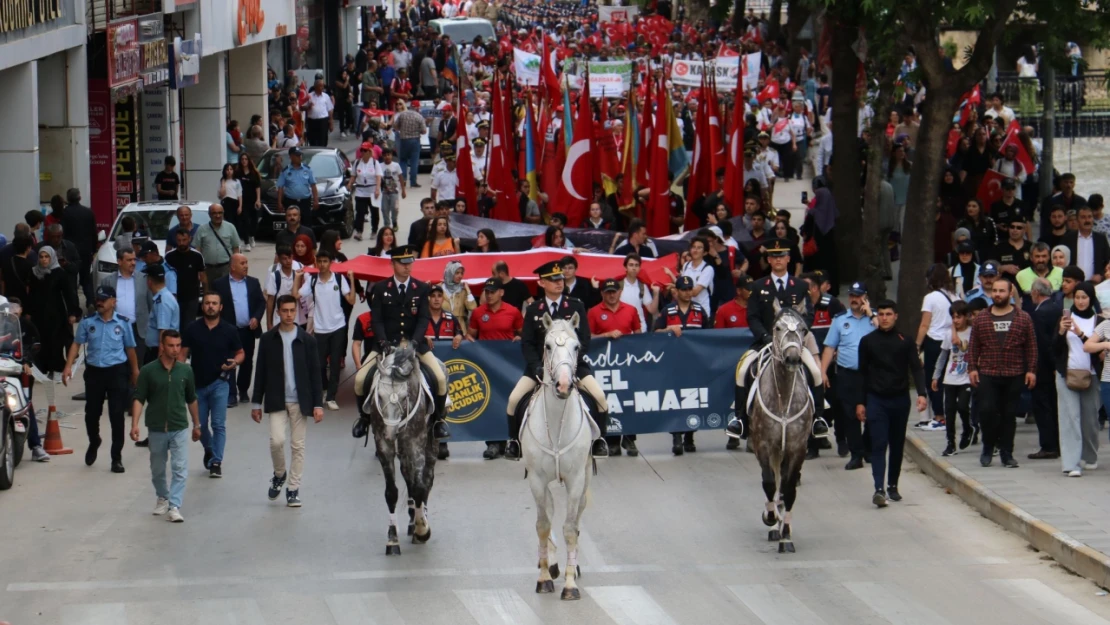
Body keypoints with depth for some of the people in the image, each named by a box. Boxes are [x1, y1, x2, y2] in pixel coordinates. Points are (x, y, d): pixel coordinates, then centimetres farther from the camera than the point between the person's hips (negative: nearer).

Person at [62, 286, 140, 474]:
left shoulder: (123, 323, 0)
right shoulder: (88, 322, 0)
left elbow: (130, 348, 9)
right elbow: (76, 344, 2)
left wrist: (135, 372, 16)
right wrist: (68, 367, -8)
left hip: (117, 371, -1)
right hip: (94, 371, 1)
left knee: (117, 415, -3)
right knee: (91, 413, 9)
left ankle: (116, 458, 6)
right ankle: (94, 443, 40)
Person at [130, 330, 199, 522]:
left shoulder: (185, 370, 1)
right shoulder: (148, 371, -6)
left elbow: (191, 399, 11)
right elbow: (139, 399, -7)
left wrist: (196, 424, 17)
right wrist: (135, 424, -17)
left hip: (180, 428, 0)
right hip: (157, 429, 0)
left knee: (180, 469, -10)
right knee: (157, 469, 15)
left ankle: (174, 507, -11)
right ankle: (162, 498, 37)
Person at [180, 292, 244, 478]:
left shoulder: (229, 330, -2)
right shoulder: (192, 329, -1)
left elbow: (240, 353, 7)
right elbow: (183, 354, 2)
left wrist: (235, 362, -15)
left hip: (219, 382, -2)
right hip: (197, 382, 2)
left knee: (218, 424, -8)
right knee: (200, 424, 12)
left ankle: (216, 461, -4)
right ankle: (209, 450, 39)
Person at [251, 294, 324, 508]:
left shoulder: (307, 340, 2)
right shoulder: (268, 339, 3)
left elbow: (315, 374, 3)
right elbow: (261, 373, 6)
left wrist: (318, 404, -2)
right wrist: (256, 403, 5)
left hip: (300, 401, 0)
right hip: (276, 401, 0)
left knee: (298, 446, 1)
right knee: (277, 440, -14)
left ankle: (293, 488, 10)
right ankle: (279, 475, 13)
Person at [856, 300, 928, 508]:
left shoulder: (905, 342, 3)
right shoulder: (867, 342, 4)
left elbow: (916, 369, 0)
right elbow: (862, 373, 7)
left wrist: (921, 393, -15)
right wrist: (860, 402, 4)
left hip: (900, 399, 1)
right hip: (876, 399, -1)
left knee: (897, 445, 9)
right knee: (878, 445, -11)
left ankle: (893, 486, 22)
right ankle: (879, 489, -21)